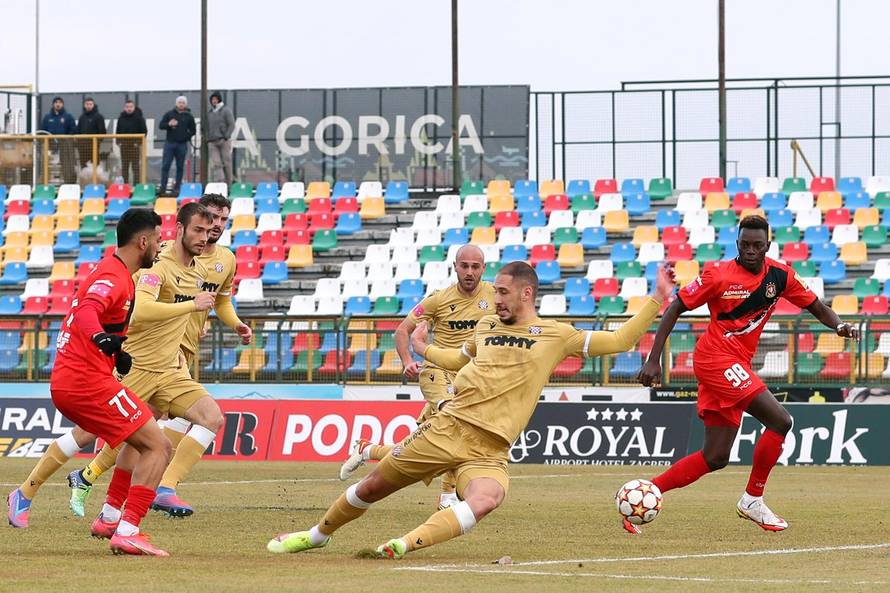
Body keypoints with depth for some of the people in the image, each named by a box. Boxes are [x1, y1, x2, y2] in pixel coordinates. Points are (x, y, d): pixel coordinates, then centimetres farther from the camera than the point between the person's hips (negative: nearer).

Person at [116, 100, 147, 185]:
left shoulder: (139, 118, -4)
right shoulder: (121, 118, 9)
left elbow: (144, 131, -5)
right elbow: (118, 131, 16)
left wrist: (139, 142, -12)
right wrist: (118, 141, 4)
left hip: (135, 145, -4)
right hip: (124, 145, 4)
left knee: (136, 166, -4)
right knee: (124, 167, 7)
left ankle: (136, 184, -4)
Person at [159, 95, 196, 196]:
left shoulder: (188, 116, 8)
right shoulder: (169, 114, 8)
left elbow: (193, 130, 9)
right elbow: (161, 125, 5)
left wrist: (186, 136, -8)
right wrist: (169, 124, -14)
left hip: (182, 145, 1)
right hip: (169, 142, -1)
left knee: (180, 167, 3)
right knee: (165, 166, -6)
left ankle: (177, 188, 9)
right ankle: (163, 188, -6)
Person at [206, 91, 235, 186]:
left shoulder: (226, 111, 1)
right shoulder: (209, 113, 17)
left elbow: (232, 125, -5)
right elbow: (207, 127, 24)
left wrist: (226, 137, -15)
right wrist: (207, 139, 12)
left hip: (224, 141, -4)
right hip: (212, 142, 4)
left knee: (226, 162, -1)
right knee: (216, 164, -9)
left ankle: (228, 184, 7)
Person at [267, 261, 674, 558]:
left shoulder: (556, 335, 2)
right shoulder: (486, 326, 14)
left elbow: (618, 341, -1)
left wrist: (656, 300, -7)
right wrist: (423, 350, 37)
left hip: (489, 452, -4)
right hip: (446, 429, 4)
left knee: (485, 501, -38)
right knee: (373, 487, 11)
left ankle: (405, 546, -41)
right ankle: (318, 534, 35)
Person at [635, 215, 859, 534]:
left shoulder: (780, 275, 4)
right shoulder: (718, 274, -11)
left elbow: (817, 307, 12)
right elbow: (674, 309, -5)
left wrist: (838, 325, -10)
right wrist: (654, 360, -10)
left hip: (736, 367, 7)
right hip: (717, 358, -7)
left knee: (716, 458, 7)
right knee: (780, 421, -17)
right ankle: (752, 500, -4)